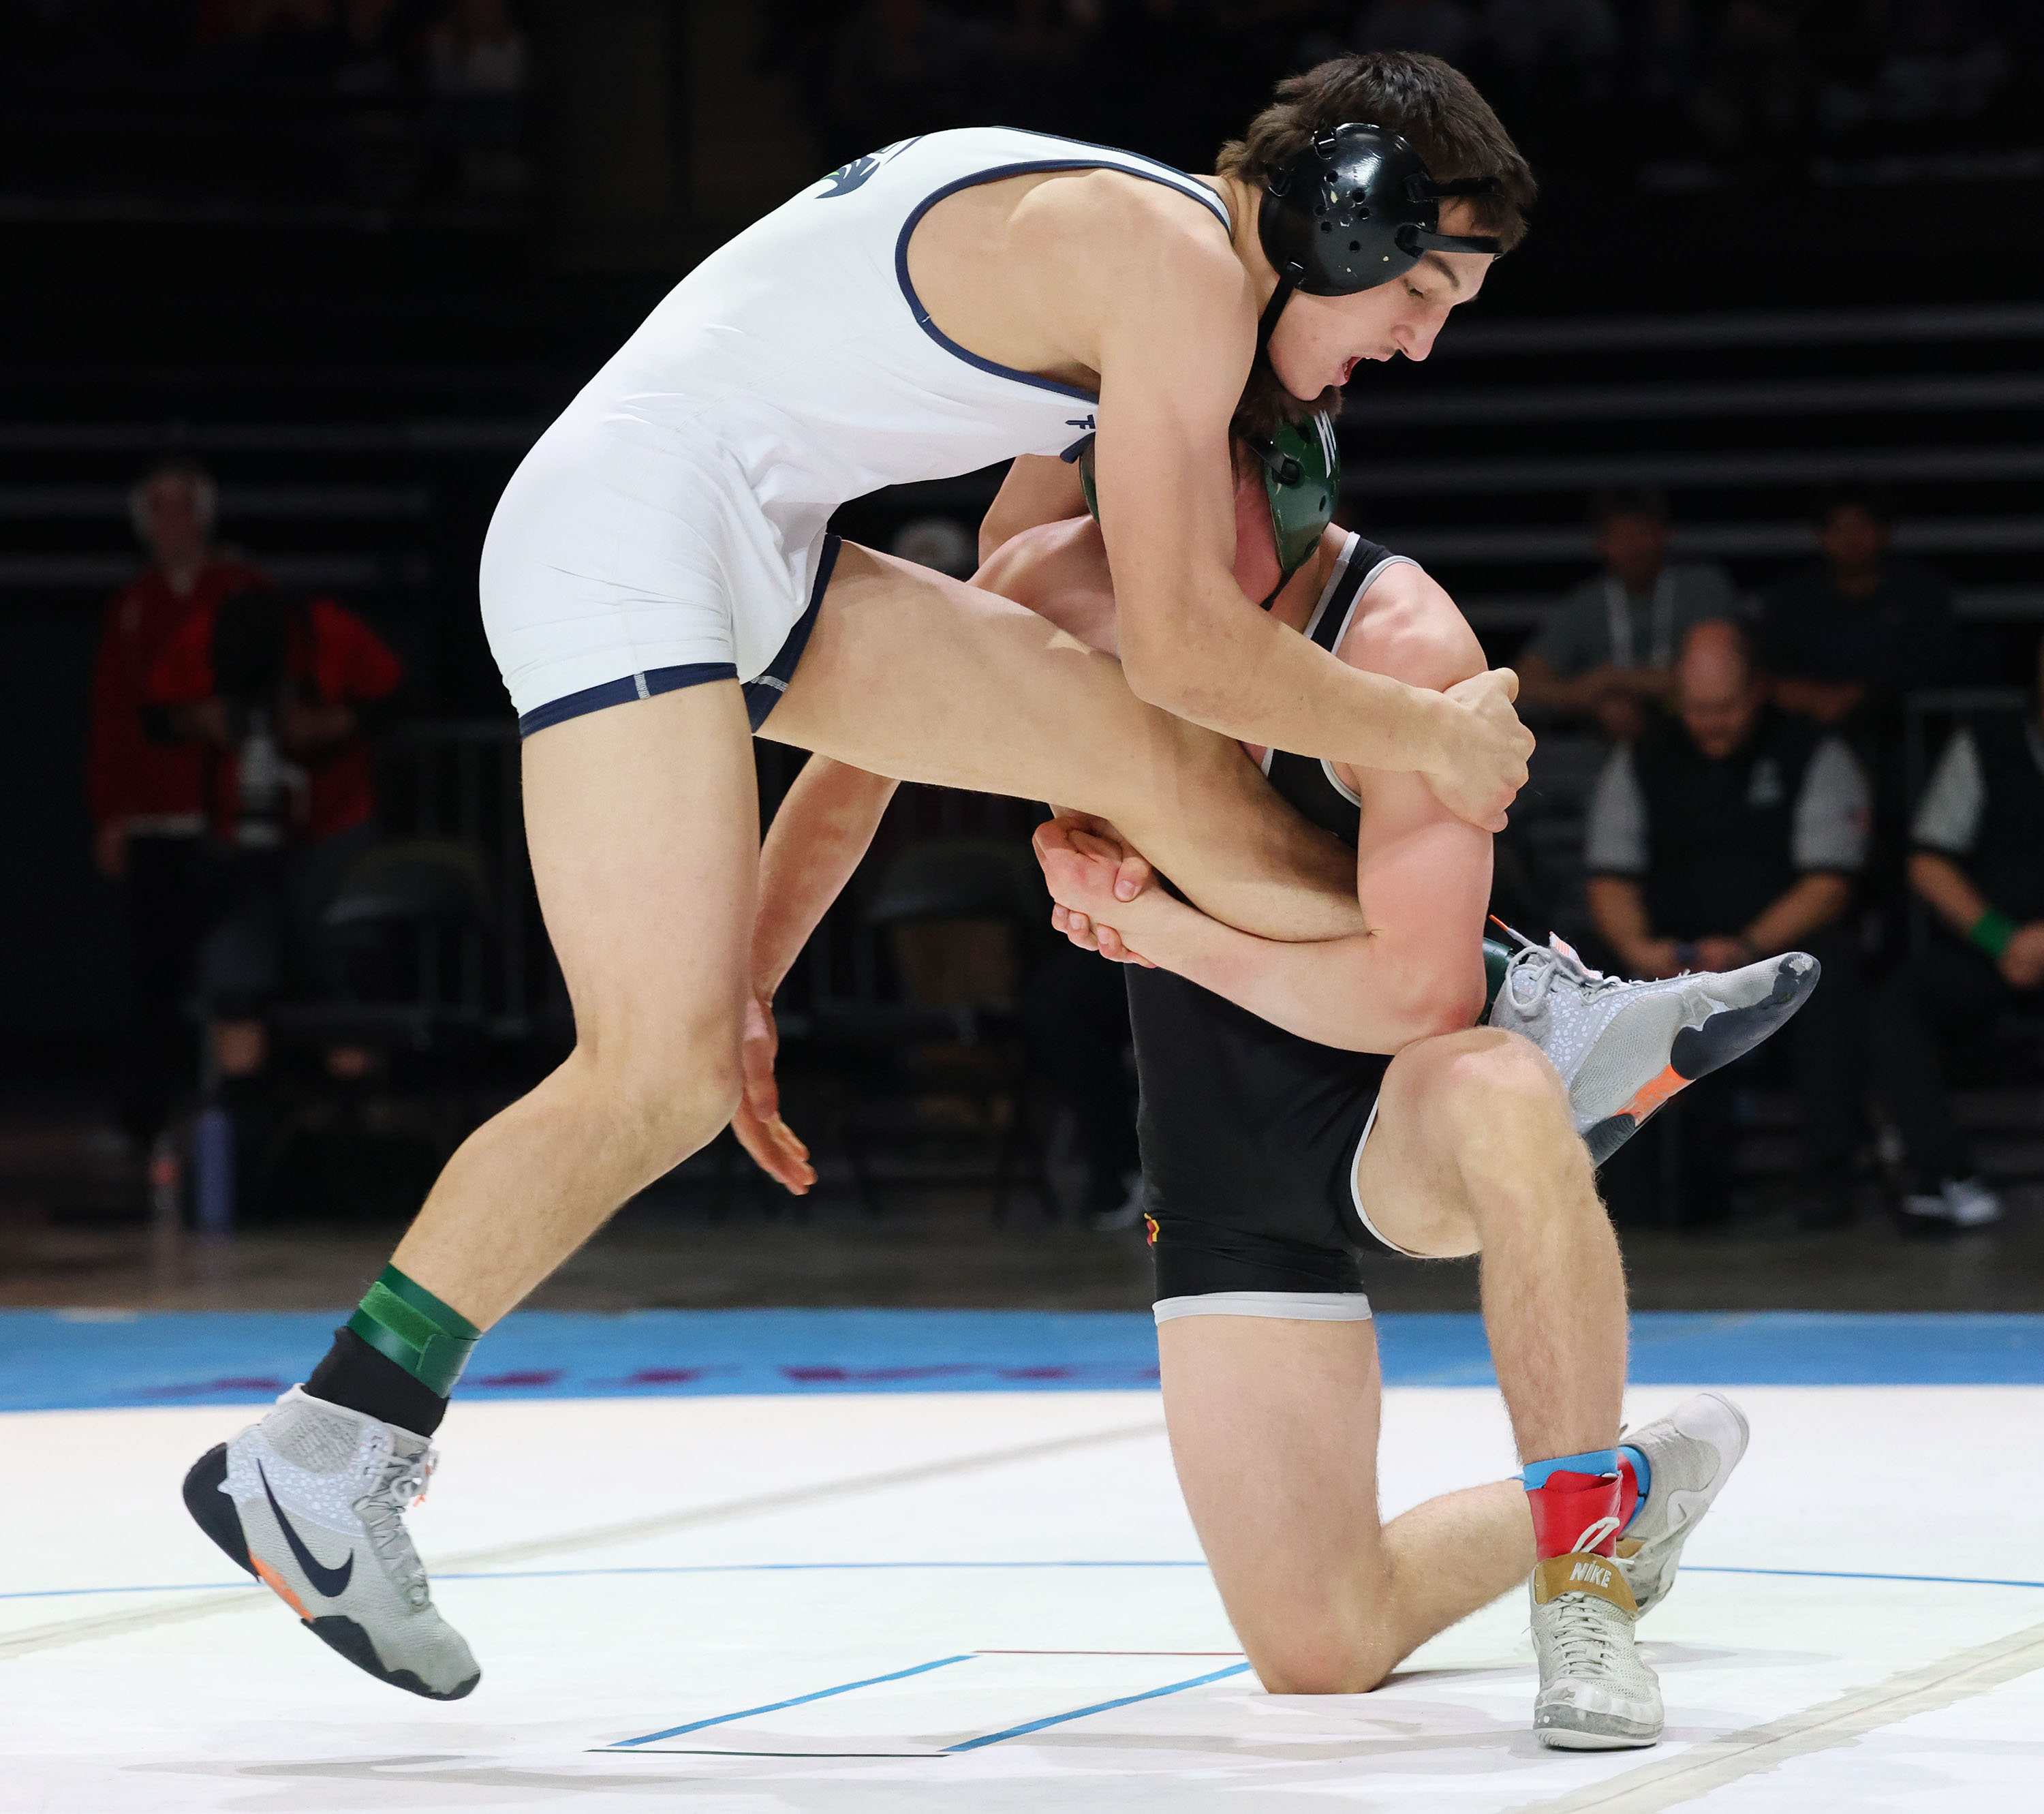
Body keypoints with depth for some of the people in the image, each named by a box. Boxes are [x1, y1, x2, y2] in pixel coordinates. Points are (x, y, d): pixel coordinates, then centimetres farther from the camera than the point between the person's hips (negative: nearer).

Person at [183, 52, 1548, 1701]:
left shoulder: (1108, 236, 15)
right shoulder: (1181, 266, -14)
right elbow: (1183, 644, -14)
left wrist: (1084, 835, 26)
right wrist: (1424, 737, -1)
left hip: (766, 568, 10)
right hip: (624, 539, -10)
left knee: (1184, 775, 7)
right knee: (666, 1074, -19)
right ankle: (317, 1462, -17)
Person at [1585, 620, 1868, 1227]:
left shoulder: (1815, 756, 2)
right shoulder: (1638, 765, 11)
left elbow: (1827, 886, -7)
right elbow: (1611, 880, 6)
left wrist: (1748, 947, -24)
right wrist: (1637, 945, -17)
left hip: (1784, 940, -1)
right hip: (1677, 955, 1)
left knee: (1830, 960, -36)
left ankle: (1827, 1176, -30)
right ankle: (1700, 1177, -25)